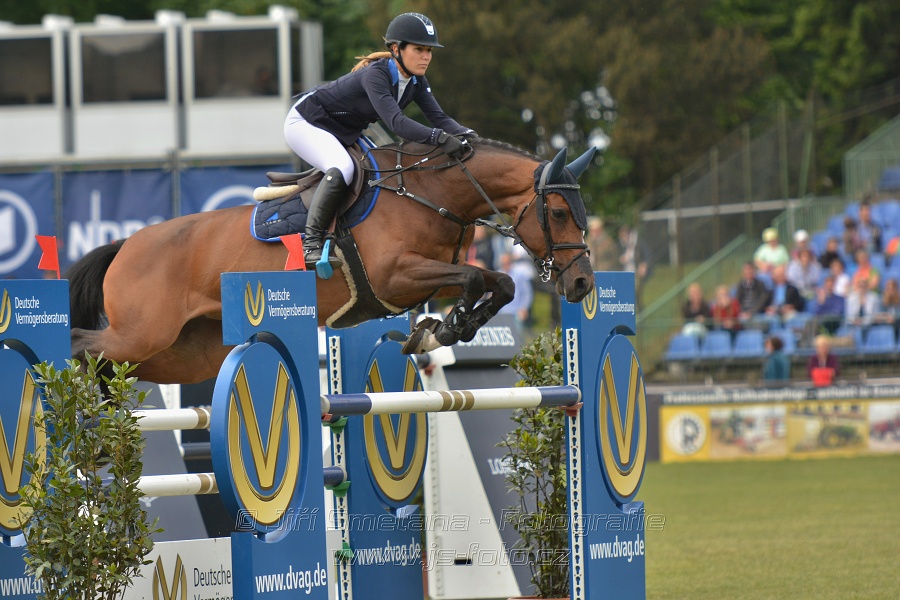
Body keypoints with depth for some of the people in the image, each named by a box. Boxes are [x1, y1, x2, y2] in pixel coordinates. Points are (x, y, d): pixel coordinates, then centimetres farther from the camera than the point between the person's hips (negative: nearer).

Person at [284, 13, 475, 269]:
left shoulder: (416, 82, -7)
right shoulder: (375, 74, -33)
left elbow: (438, 117, -12)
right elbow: (396, 121, -44)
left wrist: (466, 134, -33)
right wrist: (440, 138, -54)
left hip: (346, 133, 9)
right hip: (306, 123, -9)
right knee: (341, 169, -33)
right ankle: (311, 242, -26)